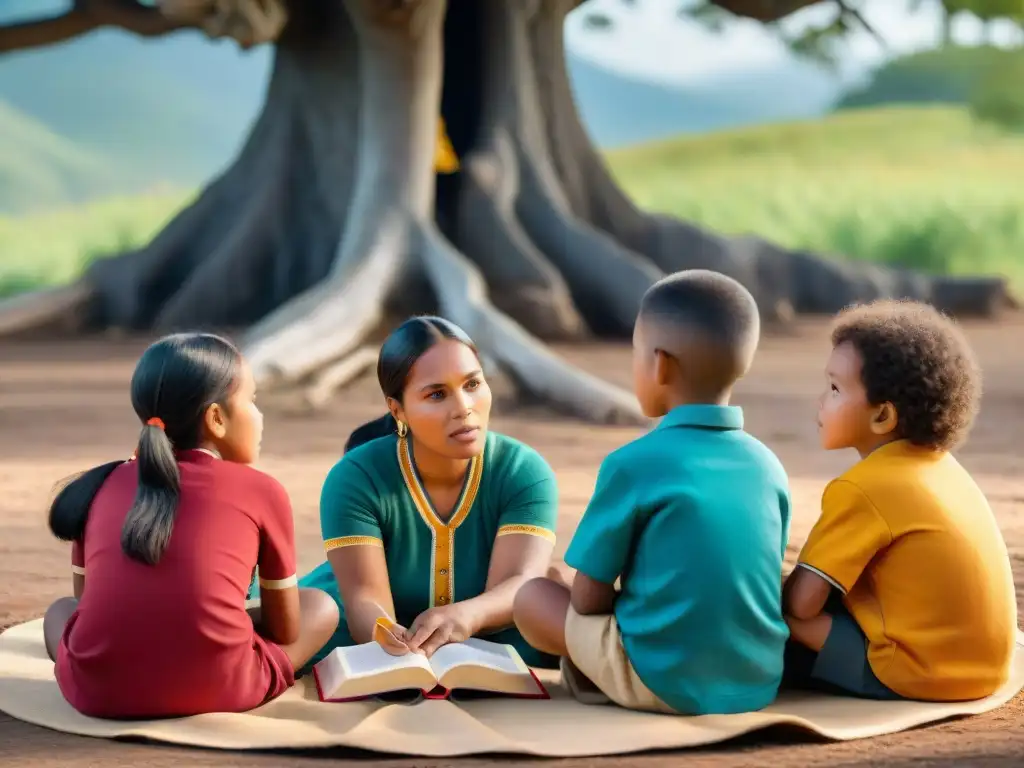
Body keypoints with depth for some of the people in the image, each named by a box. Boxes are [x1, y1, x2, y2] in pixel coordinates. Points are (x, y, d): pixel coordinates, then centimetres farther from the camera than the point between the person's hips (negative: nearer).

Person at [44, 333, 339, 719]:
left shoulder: (101, 485, 17)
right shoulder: (261, 491, 9)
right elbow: (285, 631, 16)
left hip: (97, 690, 2)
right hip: (214, 688, -2)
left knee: (60, 611, 35)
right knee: (320, 606, 24)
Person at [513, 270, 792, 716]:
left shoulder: (633, 464, -13)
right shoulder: (768, 466, 2)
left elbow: (588, 600, -8)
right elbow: (756, 585, 12)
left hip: (665, 680, -6)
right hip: (757, 683, 6)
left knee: (532, 597, 12)